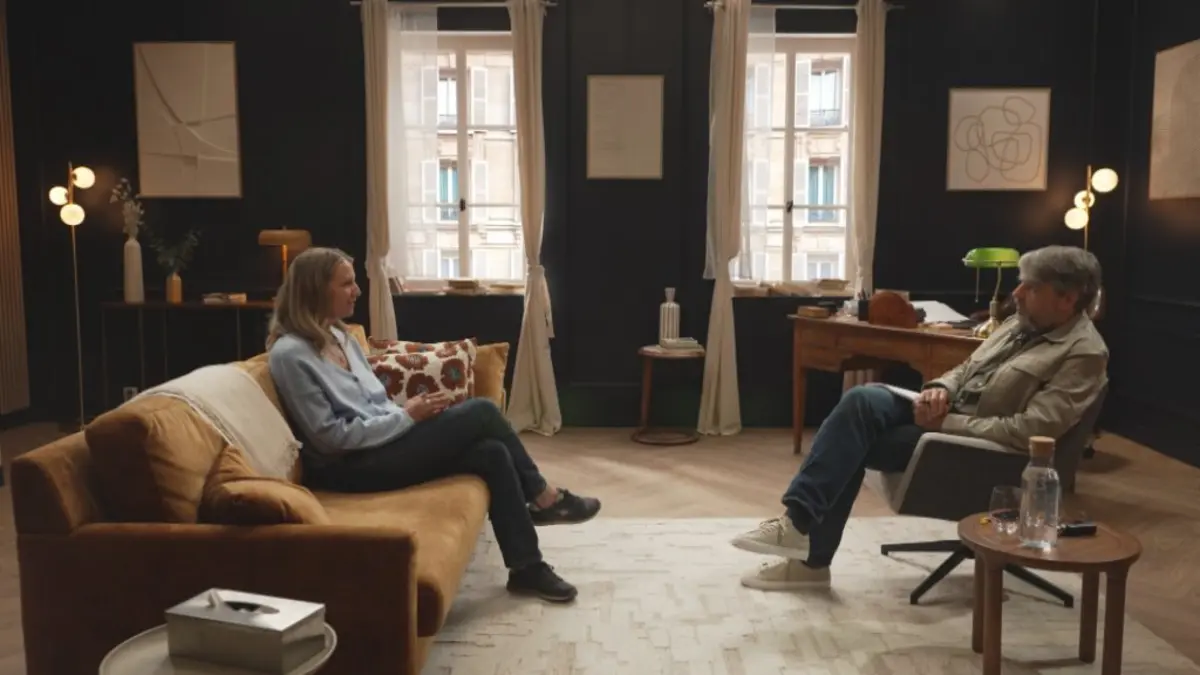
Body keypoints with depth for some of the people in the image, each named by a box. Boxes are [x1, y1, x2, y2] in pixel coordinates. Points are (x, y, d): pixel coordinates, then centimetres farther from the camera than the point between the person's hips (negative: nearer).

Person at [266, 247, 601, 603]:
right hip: (349, 467, -9)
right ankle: (543, 497, -1)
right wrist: (406, 416, -15)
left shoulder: (338, 335, 13)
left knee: (492, 453, -12)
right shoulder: (290, 354, -15)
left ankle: (527, 568, -1)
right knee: (480, 411, -17)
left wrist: (409, 411, -3)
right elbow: (331, 436, -18)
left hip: (381, 443, 9)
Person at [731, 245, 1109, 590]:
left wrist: (948, 422, -21)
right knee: (863, 400, -19)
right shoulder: (1021, 323, 15)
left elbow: (1031, 431, -21)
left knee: (852, 444, -22)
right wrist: (940, 389, -3)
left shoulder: (1084, 353, -12)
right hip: (945, 415, 8)